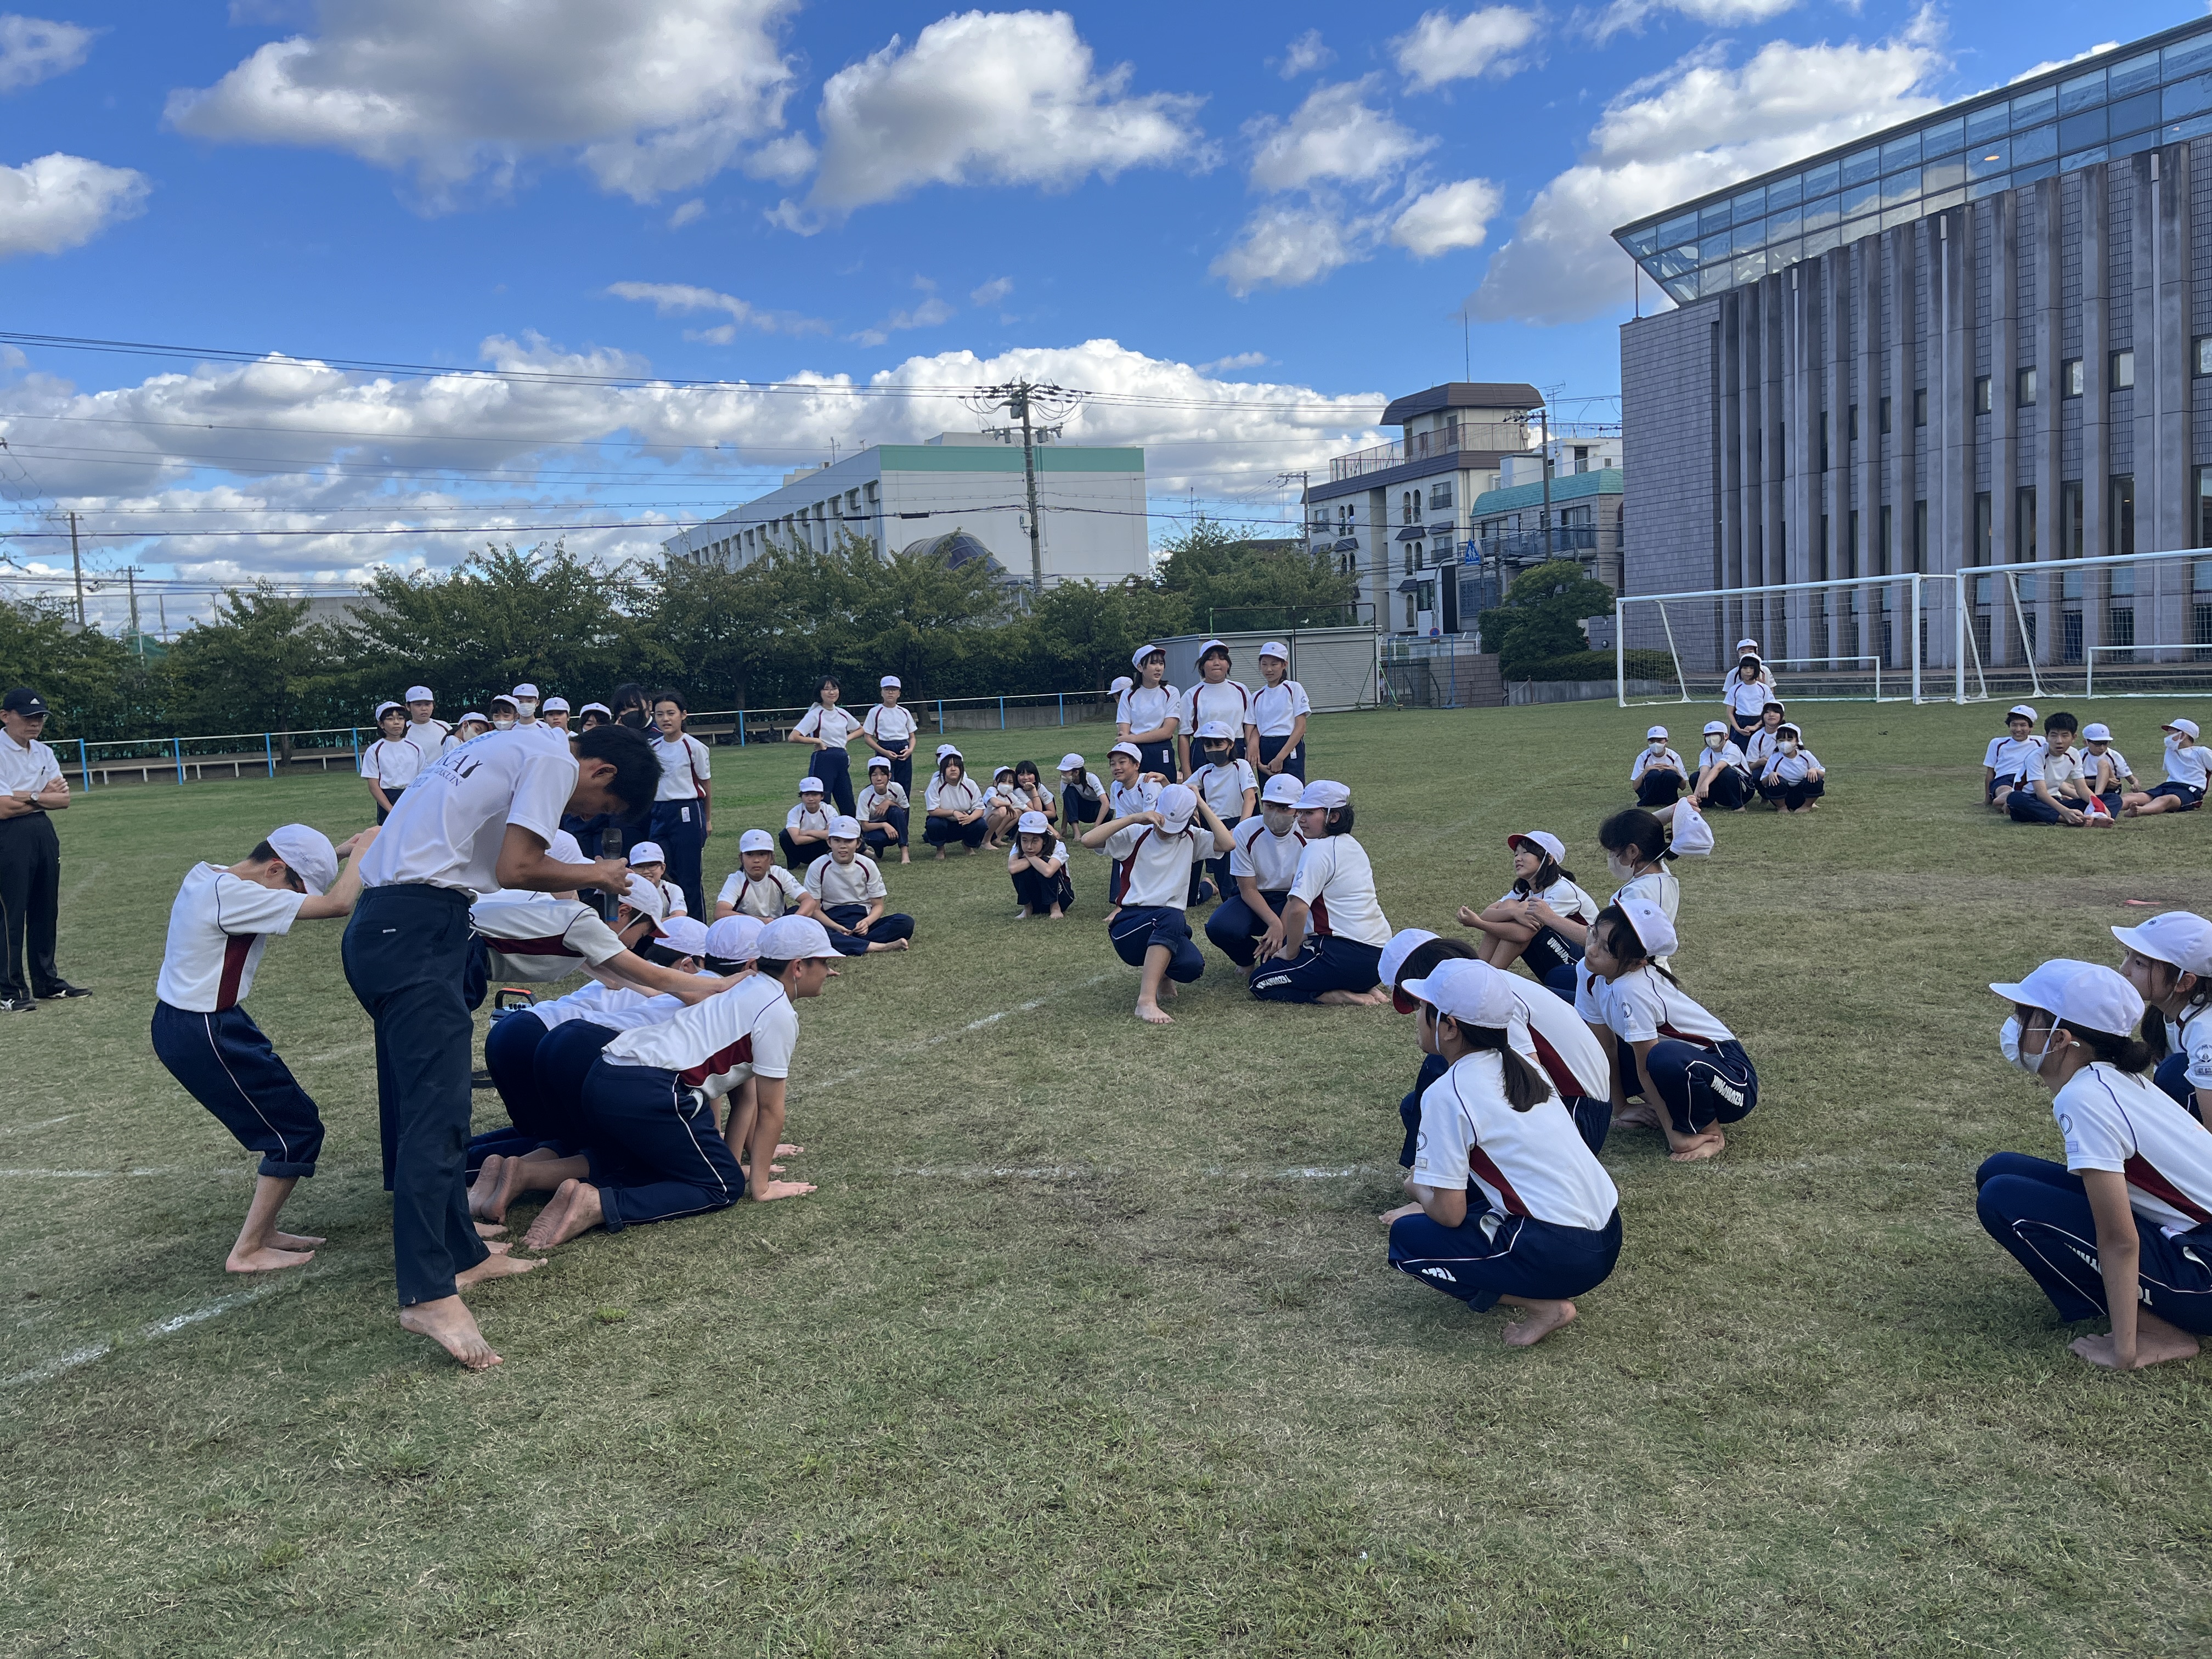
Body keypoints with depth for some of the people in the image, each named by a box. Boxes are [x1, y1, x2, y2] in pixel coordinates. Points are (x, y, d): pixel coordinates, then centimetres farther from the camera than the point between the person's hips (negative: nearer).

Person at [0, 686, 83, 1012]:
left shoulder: (44, 753, 13)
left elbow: (64, 800, 6)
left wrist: (30, 797, -11)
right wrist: (45, 795, -6)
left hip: (44, 833, 7)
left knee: (46, 911, 12)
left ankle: (47, 982, 21)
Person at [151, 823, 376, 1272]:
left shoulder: (206, 877, 5)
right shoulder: (233, 895, -24)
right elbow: (338, 903, -27)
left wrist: (339, 852, 10)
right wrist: (363, 850, -11)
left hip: (180, 1023, 10)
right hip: (203, 1036, -10)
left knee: (286, 1118, 17)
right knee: (297, 1130, -1)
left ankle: (262, 1231, 26)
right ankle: (247, 1252, 6)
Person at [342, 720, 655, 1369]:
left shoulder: (506, 751, 25)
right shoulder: (553, 764, -3)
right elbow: (514, 870, -12)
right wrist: (592, 874, 3)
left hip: (375, 929, 10)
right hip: (418, 932, -10)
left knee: (417, 1107, 13)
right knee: (436, 1112, -15)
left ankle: (461, 1255, 22)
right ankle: (429, 1294, -19)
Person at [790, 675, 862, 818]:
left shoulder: (843, 714, 10)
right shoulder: (815, 715, -8)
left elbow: (860, 729, 29)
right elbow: (793, 737, -17)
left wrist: (847, 739, 11)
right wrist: (817, 740, -13)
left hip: (842, 762, 6)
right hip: (823, 762, -6)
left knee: (849, 808, 9)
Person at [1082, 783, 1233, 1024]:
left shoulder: (1191, 839, 11)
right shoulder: (1136, 835, 1)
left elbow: (1228, 844, -8)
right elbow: (1088, 840, -14)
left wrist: (1201, 804, -4)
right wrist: (1134, 818, -16)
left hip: (1169, 929, 4)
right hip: (1129, 928, -3)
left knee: (1192, 966, -32)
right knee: (1172, 916, -38)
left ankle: (1156, 971, 7)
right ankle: (1146, 1000, -41)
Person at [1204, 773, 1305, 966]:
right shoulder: (1245, 832, -15)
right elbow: (1248, 890, -12)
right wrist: (1274, 923, -28)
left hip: (1288, 901, -1)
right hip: (1252, 899, 1)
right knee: (1219, 927, -30)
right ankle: (1248, 958, 8)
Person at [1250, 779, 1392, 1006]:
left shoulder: (1318, 849, -14)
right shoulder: (1352, 845, 15)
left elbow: (1297, 909, -22)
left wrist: (1291, 952, -7)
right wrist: (1280, 928, 17)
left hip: (1349, 955, -10)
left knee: (1261, 983, -3)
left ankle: (1349, 997, -11)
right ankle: (1364, 987, 8)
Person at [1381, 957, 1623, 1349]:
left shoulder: (1447, 1094, -14)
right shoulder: (1520, 1066, 10)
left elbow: (1449, 1212, -13)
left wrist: (1418, 1188, 8)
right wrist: (1430, 1195, 22)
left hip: (1562, 1255, -8)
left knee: (1408, 1239, 2)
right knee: (1464, 1179, 23)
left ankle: (1544, 1305, -3)